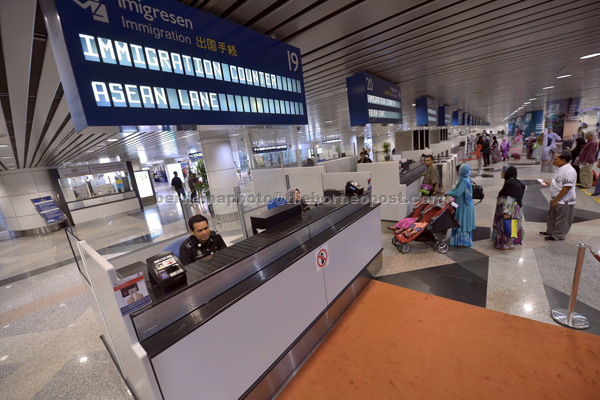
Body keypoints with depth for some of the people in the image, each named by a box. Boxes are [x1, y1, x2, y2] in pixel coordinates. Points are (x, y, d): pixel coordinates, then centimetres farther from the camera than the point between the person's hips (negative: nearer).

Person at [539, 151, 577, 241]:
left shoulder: (569, 171, -25)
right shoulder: (560, 168, 5)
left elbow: (567, 188, -26)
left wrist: (556, 199, -22)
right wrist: (550, 183, 6)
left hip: (564, 201, -10)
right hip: (556, 200, 10)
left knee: (561, 219, 7)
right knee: (552, 216, 21)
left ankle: (558, 236, 19)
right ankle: (550, 231, 36)